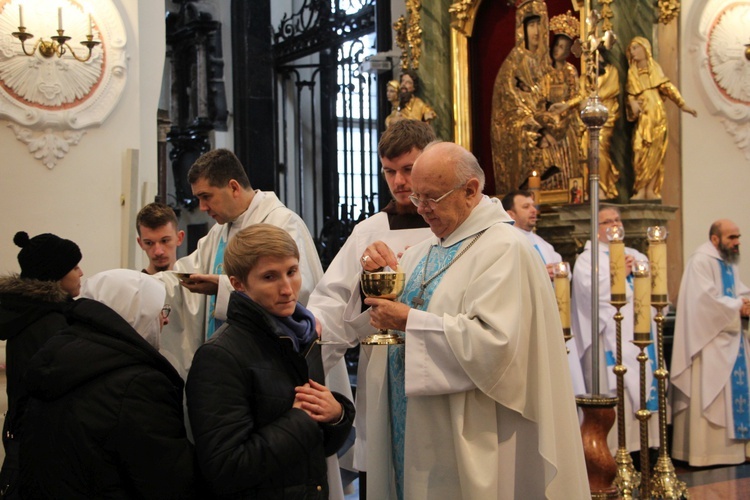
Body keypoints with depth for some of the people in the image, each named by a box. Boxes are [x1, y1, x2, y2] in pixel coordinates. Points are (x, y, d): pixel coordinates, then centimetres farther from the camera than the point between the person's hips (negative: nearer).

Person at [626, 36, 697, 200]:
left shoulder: (655, 68, 12)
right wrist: (633, 103, -16)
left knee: (656, 152, -5)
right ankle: (641, 190, -12)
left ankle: (650, 190, -5)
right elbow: (630, 94, 6)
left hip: (658, 114, 1)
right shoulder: (632, 72, 12)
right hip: (643, 115, -1)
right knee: (641, 151, -12)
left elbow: (667, 87, 5)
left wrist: (682, 105, -3)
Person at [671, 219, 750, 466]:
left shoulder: (730, 262, 17)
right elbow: (707, 299, -20)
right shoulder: (701, 261, -13)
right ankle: (705, 452, -3)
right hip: (710, 340, -9)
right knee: (708, 396, -7)